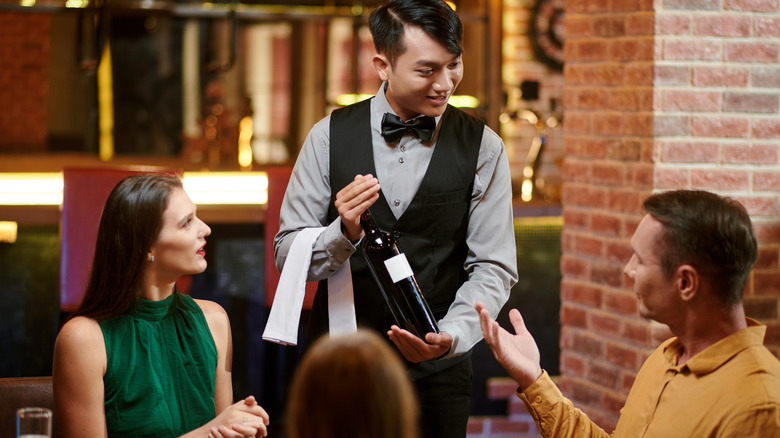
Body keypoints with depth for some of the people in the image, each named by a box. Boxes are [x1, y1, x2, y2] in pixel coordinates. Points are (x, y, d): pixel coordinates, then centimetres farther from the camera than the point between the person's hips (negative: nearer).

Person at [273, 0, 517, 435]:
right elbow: (288, 254, -2)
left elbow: (492, 267, -4)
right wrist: (344, 233, -22)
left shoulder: (482, 148, -3)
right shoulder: (330, 136, -2)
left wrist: (452, 335, -21)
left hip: (436, 371, 0)